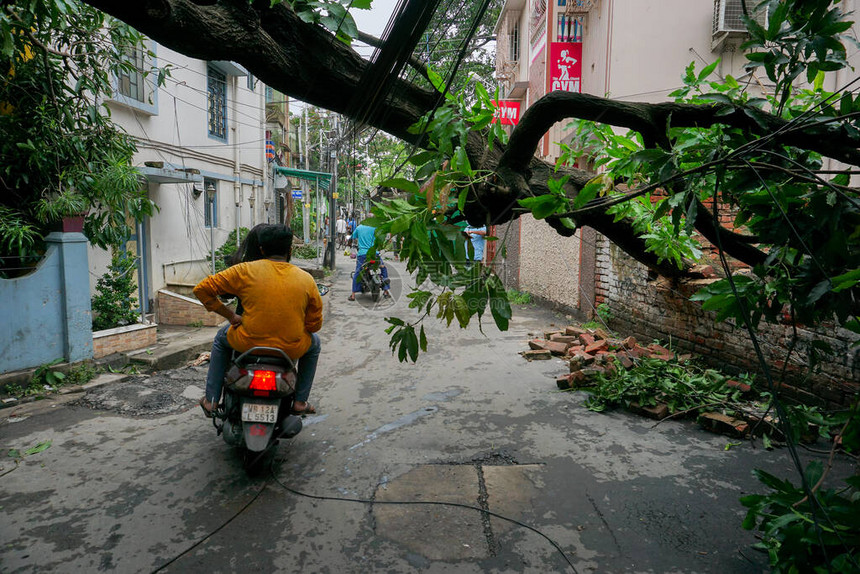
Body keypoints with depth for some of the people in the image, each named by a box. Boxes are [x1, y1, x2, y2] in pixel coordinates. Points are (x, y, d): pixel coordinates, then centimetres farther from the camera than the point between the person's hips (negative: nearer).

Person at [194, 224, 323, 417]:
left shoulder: (245, 271, -5)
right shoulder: (306, 279, -2)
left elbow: (202, 289, -1)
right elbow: (314, 324, 3)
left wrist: (230, 315, 7)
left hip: (248, 344, 0)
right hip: (291, 349, 0)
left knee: (221, 338, 35)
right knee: (314, 343, 35)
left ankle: (211, 400, 34)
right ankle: (299, 402, 31)